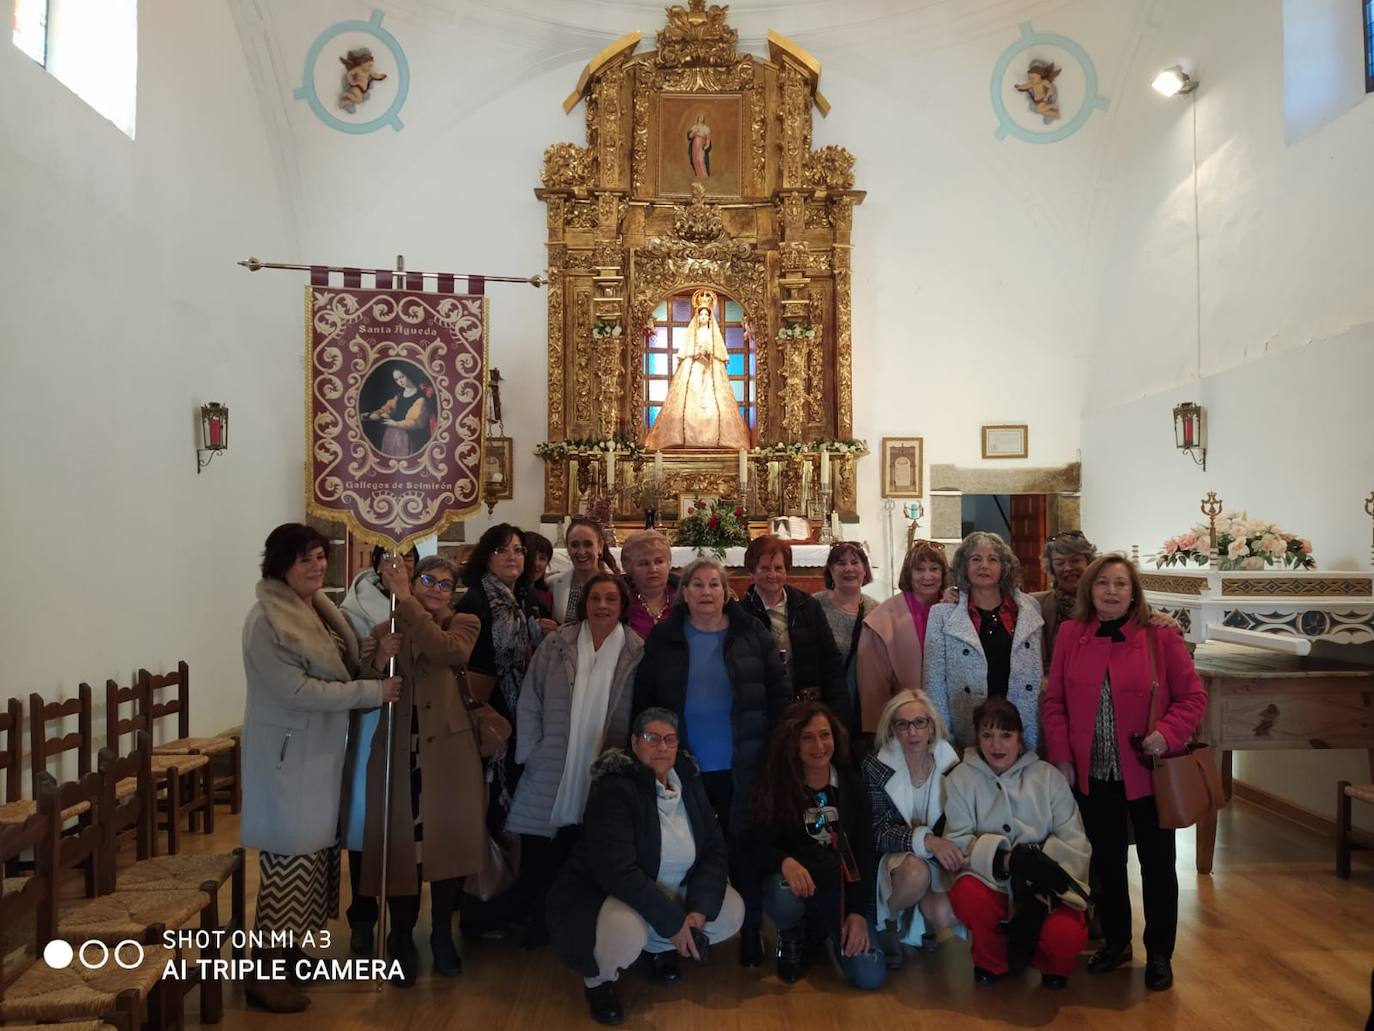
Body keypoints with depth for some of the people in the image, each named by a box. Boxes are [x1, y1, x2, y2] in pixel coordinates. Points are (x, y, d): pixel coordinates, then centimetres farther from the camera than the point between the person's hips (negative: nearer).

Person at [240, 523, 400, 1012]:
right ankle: (264, 972, 10)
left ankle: (289, 949, 30)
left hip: (323, 752, 8)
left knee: (315, 852, 15)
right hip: (288, 756, -8)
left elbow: (342, 672, 14)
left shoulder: (323, 611, 8)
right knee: (290, 857, -3)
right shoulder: (265, 621, -17)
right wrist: (373, 691, -22)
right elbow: (298, 689, -24)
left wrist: (374, 660, -6)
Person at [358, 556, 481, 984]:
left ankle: (442, 935, 27)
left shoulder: (464, 624, 2)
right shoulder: (386, 629, 9)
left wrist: (405, 599, -20)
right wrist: (378, 659, -18)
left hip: (448, 752, -1)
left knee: (448, 843, 6)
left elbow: (445, 650, -22)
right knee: (400, 846, 5)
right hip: (398, 754, 1)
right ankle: (402, 939, 25)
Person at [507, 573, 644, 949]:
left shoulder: (636, 652, -1)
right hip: (550, 773, 0)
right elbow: (529, 704, 1)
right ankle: (536, 922, 23)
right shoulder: (556, 645, 0)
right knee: (539, 854, 4)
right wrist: (531, 755, -3)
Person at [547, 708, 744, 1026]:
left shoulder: (688, 781, -3)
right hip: (600, 894, -6)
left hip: (670, 893, 7)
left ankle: (660, 950, 17)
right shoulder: (615, 789, -23)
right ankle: (598, 979, 0)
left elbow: (714, 850, -3)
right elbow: (617, 871, -31)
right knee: (624, 931, -38)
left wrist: (698, 910, -19)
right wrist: (673, 922, -28)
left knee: (731, 911, -10)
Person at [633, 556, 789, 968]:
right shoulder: (664, 638, 2)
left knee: (744, 847, 7)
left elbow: (778, 693, 1)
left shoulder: (752, 634, -1)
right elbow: (645, 698, 4)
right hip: (684, 767, 1)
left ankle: (752, 931, 21)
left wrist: (771, 745, -3)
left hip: (741, 767, -1)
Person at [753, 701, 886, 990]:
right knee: (782, 897, -38)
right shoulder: (776, 786, -8)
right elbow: (762, 847, -12)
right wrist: (786, 862, -35)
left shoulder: (851, 785, -2)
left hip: (842, 887, 2)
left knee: (870, 976, -15)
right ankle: (791, 938, 1)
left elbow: (865, 852, -1)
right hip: (799, 882, -2)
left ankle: (828, 932, 20)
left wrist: (859, 911, -11)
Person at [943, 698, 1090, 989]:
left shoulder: (1048, 776, 2)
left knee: (1066, 935, -30)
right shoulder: (961, 778, 0)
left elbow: (1075, 844, -4)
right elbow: (958, 842, -8)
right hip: (992, 885, 0)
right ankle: (991, 961, 2)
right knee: (966, 894, -33)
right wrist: (1005, 861, -24)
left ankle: (1052, 962, 11)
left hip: (1045, 890, 0)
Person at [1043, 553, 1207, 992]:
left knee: (1157, 864, 10)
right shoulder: (1071, 634, -1)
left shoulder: (1161, 638, -7)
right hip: (1092, 774, 2)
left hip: (1149, 773, -2)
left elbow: (1194, 697, -4)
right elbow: (1055, 701, 3)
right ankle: (1115, 941, 34)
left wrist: (1167, 734, -20)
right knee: (1105, 862, 15)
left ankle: (1159, 954, 27)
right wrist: (1060, 755, -3)